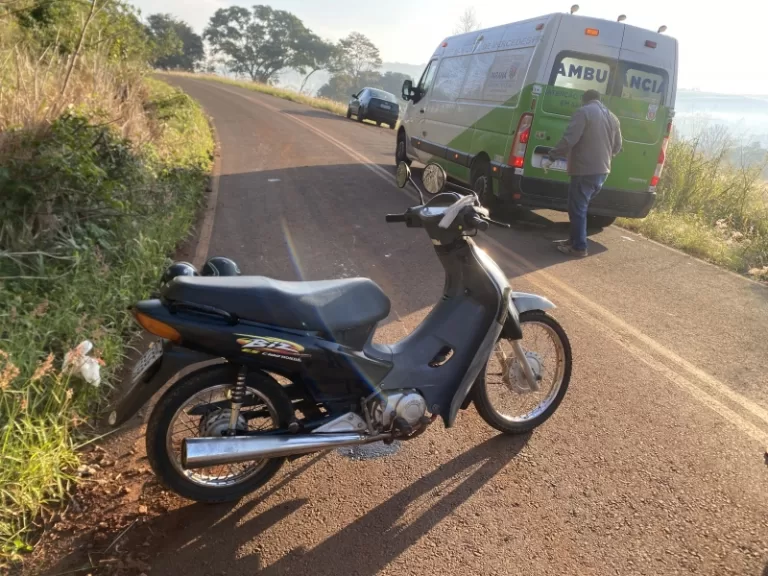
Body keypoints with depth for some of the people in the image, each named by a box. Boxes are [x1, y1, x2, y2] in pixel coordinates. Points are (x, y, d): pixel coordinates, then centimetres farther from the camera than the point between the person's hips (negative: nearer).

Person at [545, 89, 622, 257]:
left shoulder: (583, 112, -6)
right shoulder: (612, 117, 17)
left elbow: (569, 139, -17)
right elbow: (617, 146, 21)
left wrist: (551, 157, -11)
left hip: (584, 170, -8)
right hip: (602, 171, 8)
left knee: (577, 209, -2)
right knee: (581, 207, 19)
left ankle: (579, 247, 0)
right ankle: (575, 240, 25)